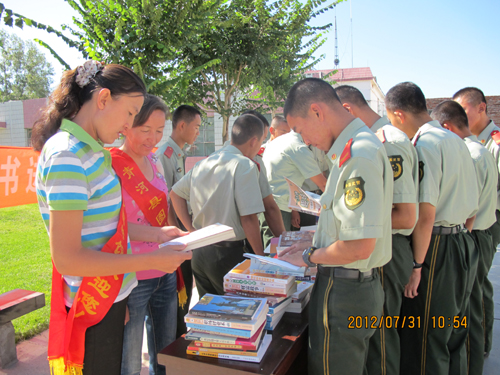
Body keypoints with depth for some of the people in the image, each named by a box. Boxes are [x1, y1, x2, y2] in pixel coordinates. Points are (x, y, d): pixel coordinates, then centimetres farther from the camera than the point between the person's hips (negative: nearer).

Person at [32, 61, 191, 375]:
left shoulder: (89, 150, 7)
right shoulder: (67, 155, -22)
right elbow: (67, 258, -24)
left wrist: (153, 234, 5)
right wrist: (152, 260, -21)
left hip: (109, 299, 9)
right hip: (92, 312, -9)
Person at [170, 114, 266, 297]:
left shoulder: (203, 163, 8)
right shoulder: (245, 165, -14)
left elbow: (175, 193, 16)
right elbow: (248, 218, -19)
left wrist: (192, 229, 14)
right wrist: (261, 255, -9)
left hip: (199, 252, 7)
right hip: (228, 253, -7)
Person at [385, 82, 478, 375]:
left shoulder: (424, 145, -16)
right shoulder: (458, 142, 12)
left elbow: (425, 214, -22)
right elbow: (473, 207, 17)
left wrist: (416, 265, -17)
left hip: (436, 250, -9)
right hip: (464, 245, 10)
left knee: (427, 343, 3)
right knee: (455, 336, 22)